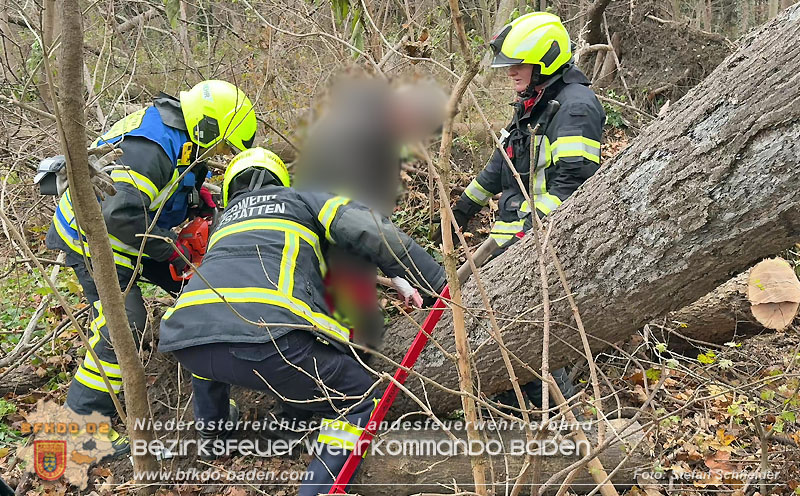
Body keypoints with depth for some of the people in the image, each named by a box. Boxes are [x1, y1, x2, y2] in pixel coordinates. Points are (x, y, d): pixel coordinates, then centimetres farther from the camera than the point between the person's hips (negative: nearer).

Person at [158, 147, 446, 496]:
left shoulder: (226, 218, 39)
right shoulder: (303, 200, 27)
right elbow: (376, 235, 11)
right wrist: (439, 284, 17)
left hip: (184, 336, 6)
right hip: (265, 333, -5)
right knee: (358, 401, 10)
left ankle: (211, 430, 51)